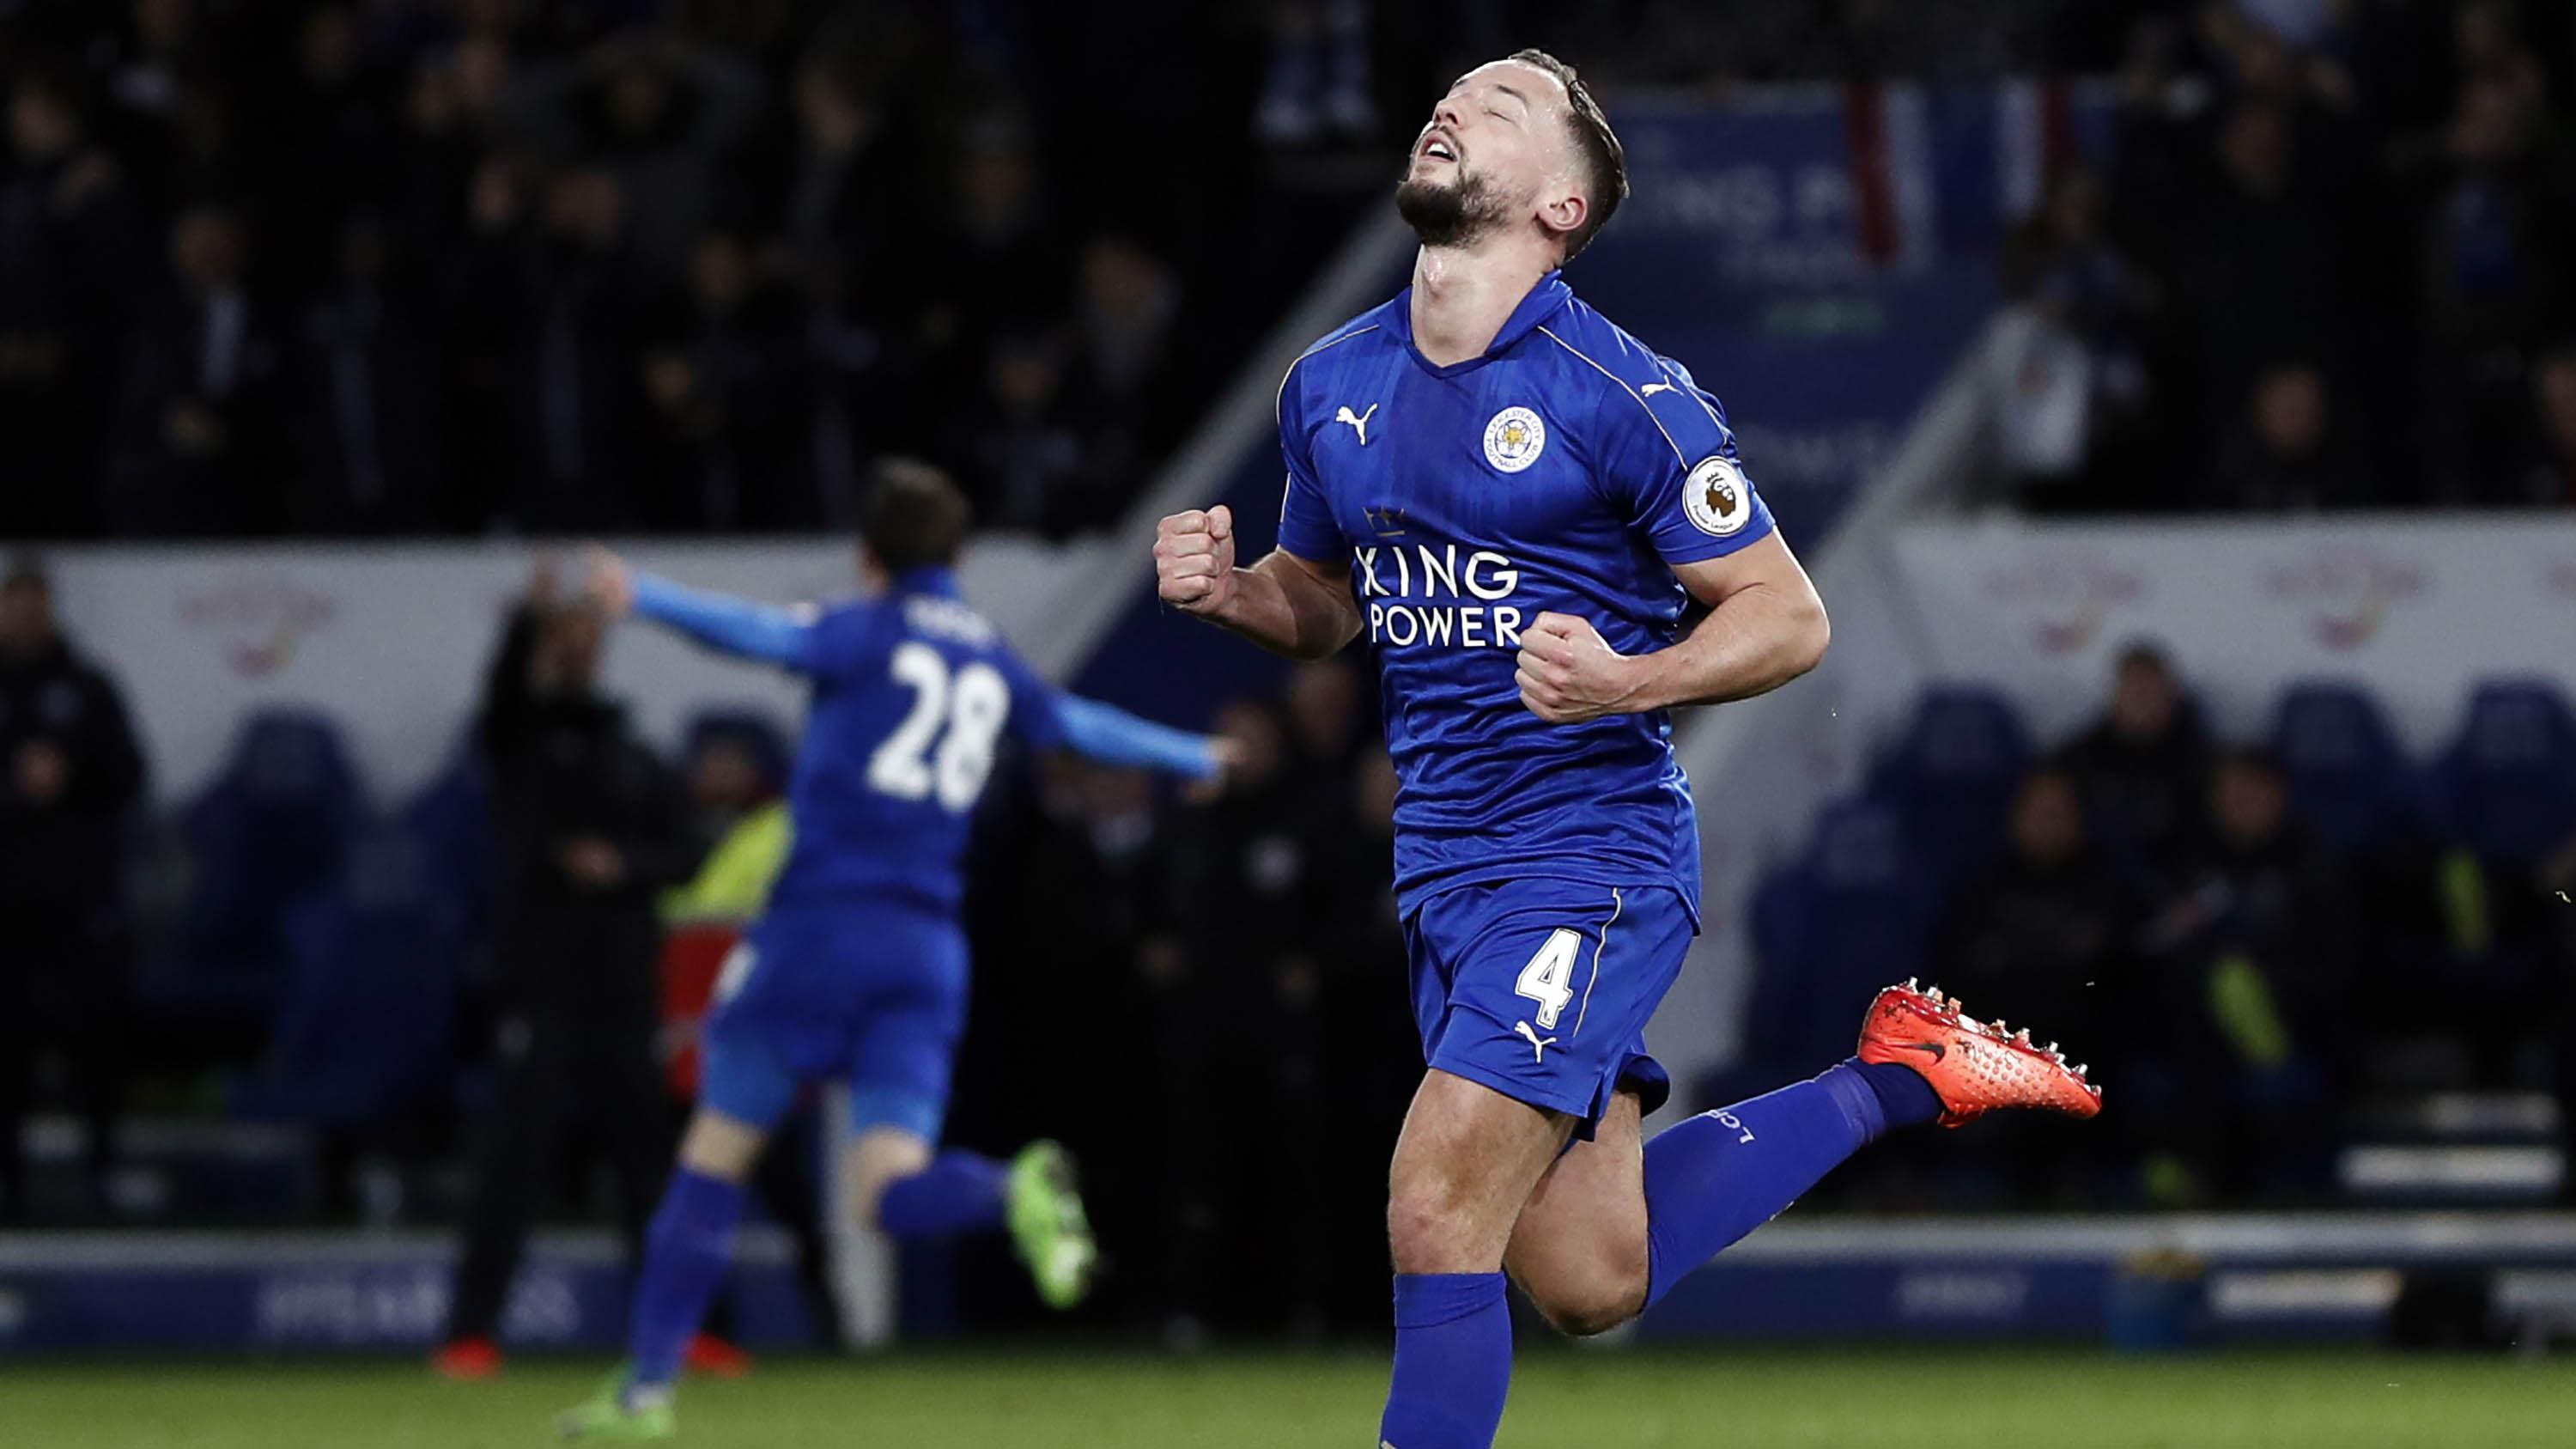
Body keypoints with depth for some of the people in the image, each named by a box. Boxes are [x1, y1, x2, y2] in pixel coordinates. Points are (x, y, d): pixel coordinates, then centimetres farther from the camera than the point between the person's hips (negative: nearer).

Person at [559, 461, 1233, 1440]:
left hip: (821, 927, -4)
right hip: (930, 948, 4)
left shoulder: (872, 633, -1)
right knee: (893, 1192, -3)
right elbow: (1082, 729, 34)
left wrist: (644, 598, -34)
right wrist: (1193, 759, 53)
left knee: (714, 1158, 6)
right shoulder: (991, 663, 16)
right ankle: (1017, 1190, -34)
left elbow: (775, 637, -23)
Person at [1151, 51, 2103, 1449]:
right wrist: (1231, 589, -1)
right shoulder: (1330, 384, 7)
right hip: (1439, 858, 7)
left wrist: (1625, 681, -26)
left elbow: (1788, 614, -9)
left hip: (1591, 853, -7)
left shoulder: (1619, 395, -13)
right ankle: (1897, 1078, 25)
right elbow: (1323, 599, 21)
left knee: (1439, 1214, -17)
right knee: (1592, 1281, 9)